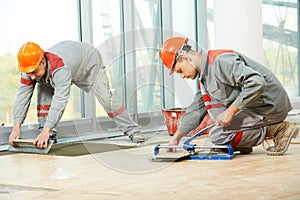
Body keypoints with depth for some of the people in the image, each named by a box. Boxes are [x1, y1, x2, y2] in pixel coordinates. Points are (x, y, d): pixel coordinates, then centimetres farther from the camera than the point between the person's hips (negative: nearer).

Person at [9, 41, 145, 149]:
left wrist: (46, 131, -60)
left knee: (106, 97, -15)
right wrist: (16, 128, -37)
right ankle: (47, 136, -8)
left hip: (90, 60, -6)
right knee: (43, 91, -12)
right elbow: (22, 96, -28)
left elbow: (60, 100, -55)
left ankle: (132, 131, -2)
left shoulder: (59, 68, -50)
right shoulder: (30, 68, -29)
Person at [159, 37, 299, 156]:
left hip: (270, 107, -10)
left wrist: (230, 111, -25)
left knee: (217, 136, -16)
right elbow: (197, 108, 23)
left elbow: (256, 83, -28)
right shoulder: (205, 73, 14)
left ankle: (277, 130, -11)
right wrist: (176, 138, 24)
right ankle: (244, 144, 6)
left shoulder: (220, 61, -19)